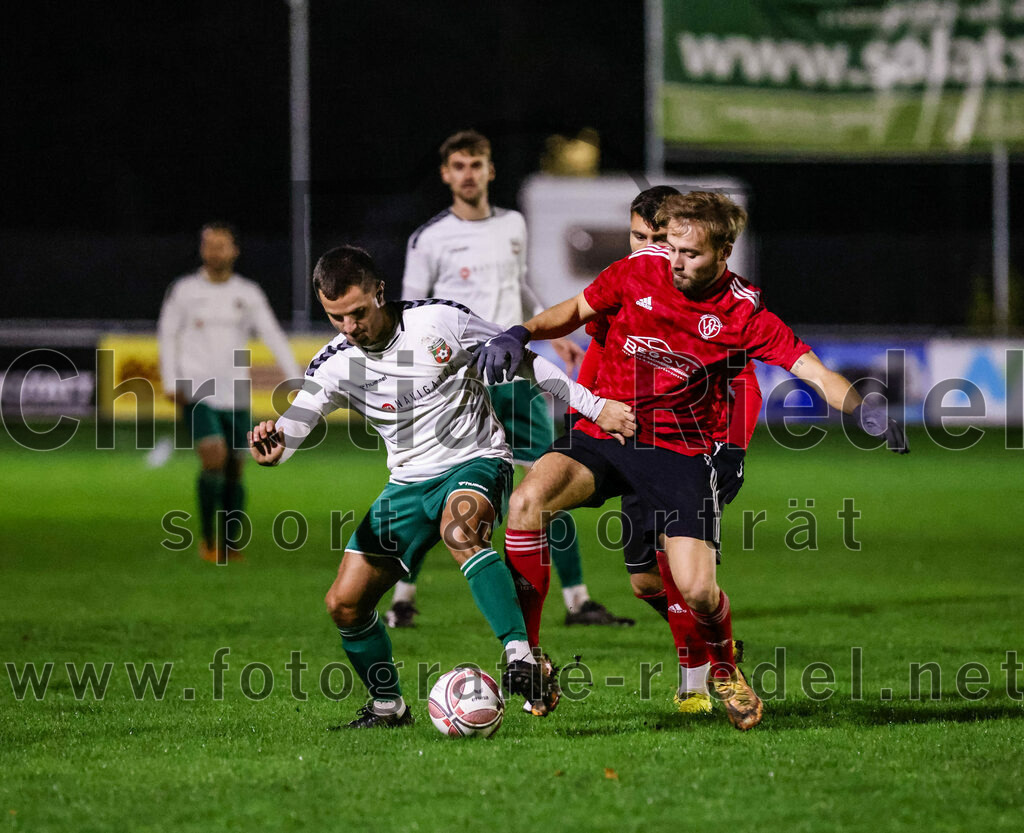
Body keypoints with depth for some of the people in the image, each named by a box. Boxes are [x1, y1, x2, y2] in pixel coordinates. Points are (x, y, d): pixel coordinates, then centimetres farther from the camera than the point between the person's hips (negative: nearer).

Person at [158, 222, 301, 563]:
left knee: (234, 468, 2)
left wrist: (296, 379, -6)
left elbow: (273, 336, 3)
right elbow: (167, 335, 5)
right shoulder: (184, 290, 2)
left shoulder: (248, 294, 6)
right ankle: (206, 537, -5)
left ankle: (229, 546, 14)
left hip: (236, 394, 3)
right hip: (197, 391, -3)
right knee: (214, 458, -20)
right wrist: (170, 382, -4)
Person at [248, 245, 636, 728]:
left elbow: (521, 360, -2)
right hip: (409, 483, 5)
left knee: (458, 530, -39)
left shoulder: (439, 321, -13)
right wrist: (271, 448, -46)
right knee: (345, 604, 0)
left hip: (476, 461, -5)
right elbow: (291, 427, -19)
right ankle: (388, 705, 23)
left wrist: (594, 407, 0)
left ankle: (522, 660, -46)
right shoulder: (334, 366, -7)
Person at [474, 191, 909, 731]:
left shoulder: (743, 312, -10)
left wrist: (862, 409, -33)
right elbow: (576, 310, 12)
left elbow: (812, 370, -15)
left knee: (696, 589, -15)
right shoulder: (638, 271, -3)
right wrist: (519, 335, -6)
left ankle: (724, 670, 23)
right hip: (603, 435, 2)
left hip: (682, 452, -2)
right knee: (527, 502, -27)